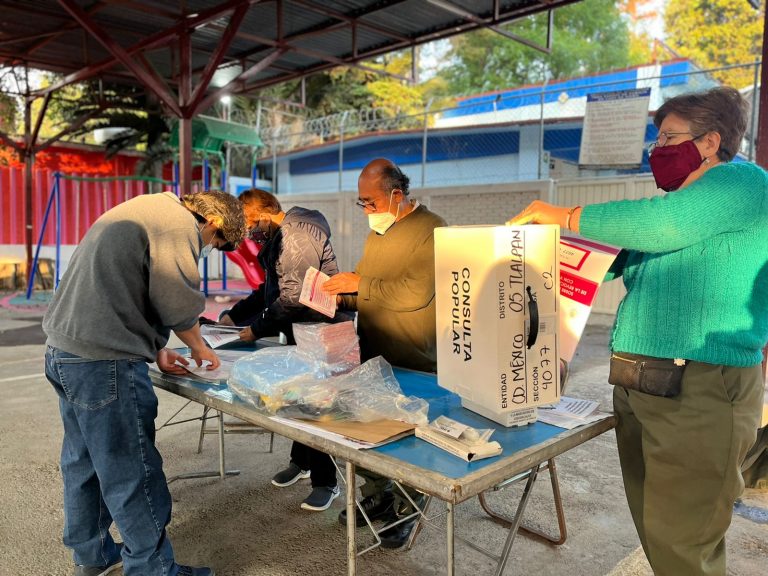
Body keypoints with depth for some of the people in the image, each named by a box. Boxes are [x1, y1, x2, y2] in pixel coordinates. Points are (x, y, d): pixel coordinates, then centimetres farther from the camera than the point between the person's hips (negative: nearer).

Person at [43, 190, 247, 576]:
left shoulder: (146, 212, 20)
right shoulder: (179, 224, -12)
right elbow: (178, 304, -12)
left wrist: (155, 350, 19)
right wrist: (198, 348, 7)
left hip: (63, 351, 11)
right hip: (102, 362, -11)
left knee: (84, 463, 20)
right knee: (132, 474, 0)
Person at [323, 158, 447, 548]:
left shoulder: (430, 230, -14)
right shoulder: (377, 233, 14)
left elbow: (415, 293, -26)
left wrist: (359, 284, -18)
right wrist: (341, 297, 4)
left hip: (413, 367, -7)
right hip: (371, 357, 8)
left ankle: (405, 510, 27)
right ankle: (377, 495, 35)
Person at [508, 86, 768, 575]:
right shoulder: (673, 206, 20)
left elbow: (653, 224, -22)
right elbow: (612, 263, 23)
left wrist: (560, 215, -11)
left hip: (700, 392, -8)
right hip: (637, 385, 9)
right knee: (654, 530, 16)